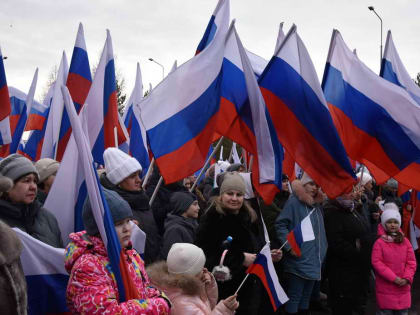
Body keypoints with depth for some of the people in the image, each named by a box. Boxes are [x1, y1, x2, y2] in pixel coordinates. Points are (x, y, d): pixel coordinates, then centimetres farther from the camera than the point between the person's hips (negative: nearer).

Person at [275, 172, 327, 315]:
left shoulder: (316, 204, 13)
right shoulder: (294, 201, -13)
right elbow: (280, 225, -19)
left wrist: (322, 249, 15)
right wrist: (290, 246, -22)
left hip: (314, 262, 8)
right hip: (298, 262, -8)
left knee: (306, 298, 16)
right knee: (294, 298, -2)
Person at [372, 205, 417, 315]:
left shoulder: (405, 242, 5)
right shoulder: (379, 242, -7)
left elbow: (411, 262, 5)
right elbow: (376, 262, -12)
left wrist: (407, 278, -10)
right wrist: (394, 278, -16)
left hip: (403, 287, 4)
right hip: (385, 288, -3)